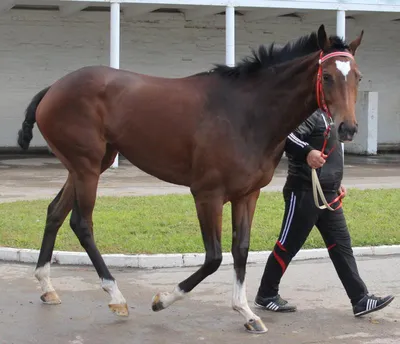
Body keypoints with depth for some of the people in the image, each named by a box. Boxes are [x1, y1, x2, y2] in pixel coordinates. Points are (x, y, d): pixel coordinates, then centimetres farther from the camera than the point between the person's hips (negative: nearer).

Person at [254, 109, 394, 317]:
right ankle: (265, 296, 15)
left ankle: (360, 300, 8)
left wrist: (336, 182, 24)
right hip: (304, 193, -10)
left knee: (341, 245, 6)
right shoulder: (310, 113, -13)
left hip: (328, 195, 10)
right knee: (288, 246, 1)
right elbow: (286, 136, -31)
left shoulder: (324, 114, 17)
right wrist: (307, 152, -47)